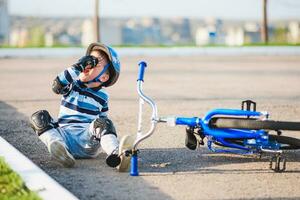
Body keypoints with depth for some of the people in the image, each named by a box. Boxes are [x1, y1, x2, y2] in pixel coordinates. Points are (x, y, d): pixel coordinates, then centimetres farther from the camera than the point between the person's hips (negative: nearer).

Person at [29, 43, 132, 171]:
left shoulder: (102, 97, 13)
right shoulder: (71, 85, 9)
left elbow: (103, 118, 22)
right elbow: (57, 87, -13)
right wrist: (77, 67, -19)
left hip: (87, 137, 0)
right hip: (63, 135, 1)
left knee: (102, 123, -27)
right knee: (39, 117, -19)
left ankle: (116, 155, -54)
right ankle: (56, 144, -49)